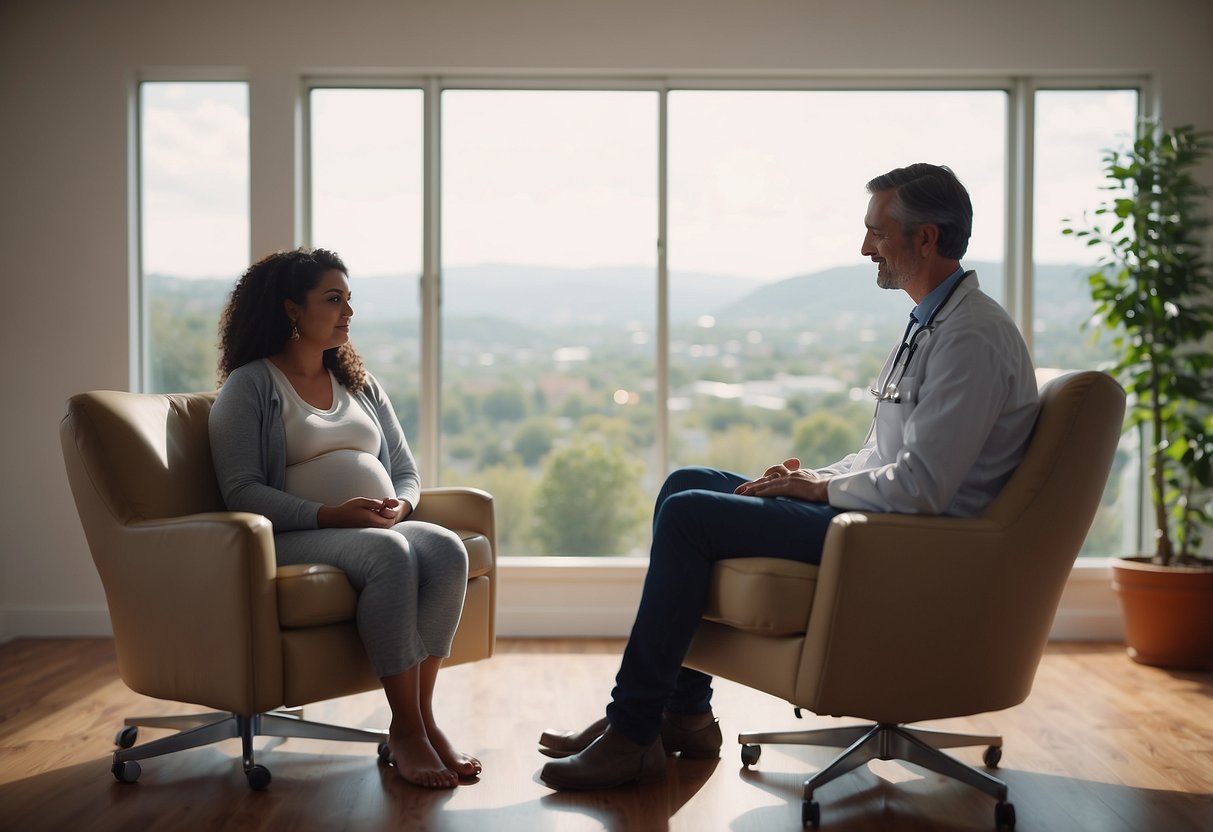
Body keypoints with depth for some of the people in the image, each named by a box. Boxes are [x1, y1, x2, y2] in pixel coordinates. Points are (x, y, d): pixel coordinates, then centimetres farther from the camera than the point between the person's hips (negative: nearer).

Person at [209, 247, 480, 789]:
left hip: (384, 528, 6)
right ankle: (406, 730, -30)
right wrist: (329, 515, -20)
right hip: (296, 539, -5)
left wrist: (399, 506, -4)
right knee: (389, 554, -36)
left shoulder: (361, 384, 23)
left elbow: (406, 471, 22)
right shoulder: (249, 386, 4)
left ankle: (422, 717, -25)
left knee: (447, 549, -28)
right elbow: (241, 491, -7)